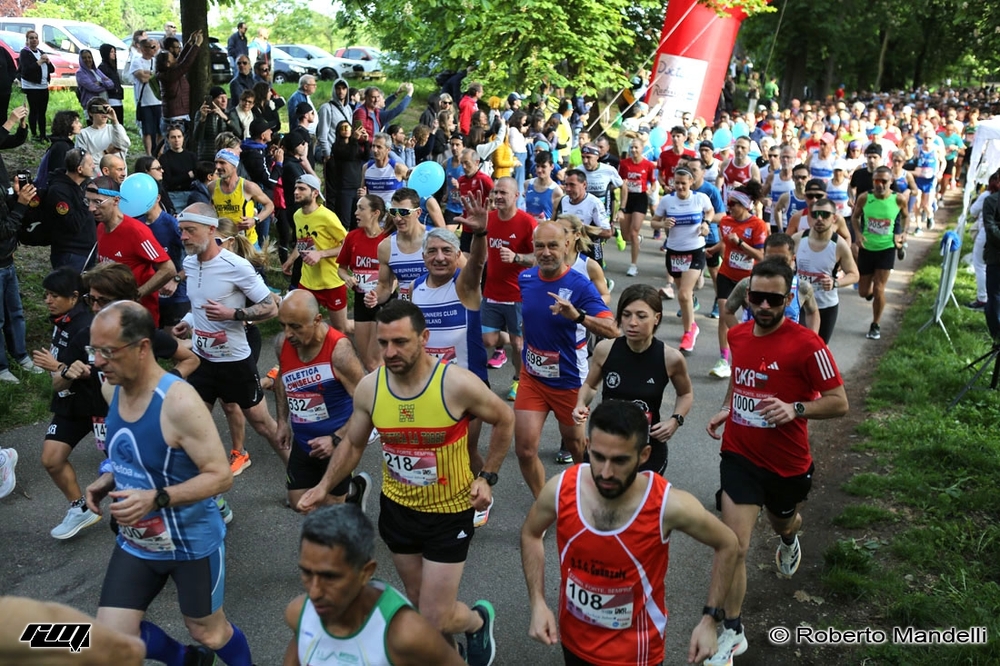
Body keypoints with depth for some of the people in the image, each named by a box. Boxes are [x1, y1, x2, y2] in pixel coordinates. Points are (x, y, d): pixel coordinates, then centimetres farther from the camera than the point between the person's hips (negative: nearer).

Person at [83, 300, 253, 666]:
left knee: (209, 633, 13)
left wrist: (155, 499, -36)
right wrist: (107, 479, -4)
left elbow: (221, 476, -26)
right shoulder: (112, 389, -5)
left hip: (193, 543, -6)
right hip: (136, 542, 7)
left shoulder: (179, 402, -29)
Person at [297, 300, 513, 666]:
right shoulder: (368, 387, -14)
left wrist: (487, 477, -9)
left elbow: (504, 421, -6)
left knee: (433, 620, -1)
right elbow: (353, 443, 4)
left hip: (450, 512, -4)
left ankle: (478, 620, 33)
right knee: (418, 601, 22)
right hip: (397, 508, 4)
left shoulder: (457, 383, -25)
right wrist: (325, 486, -5)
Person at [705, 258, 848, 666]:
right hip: (740, 457, 2)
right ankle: (732, 632, 9)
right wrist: (726, 409, 4)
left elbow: (839, 403, -16)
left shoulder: (807, 345, -19)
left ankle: (789, 541, 67)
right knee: (734, 547, -7)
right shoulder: (737, 335, -2)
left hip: (787, 464, -2)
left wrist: (795, 409, -31)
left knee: (782, 523, 28)